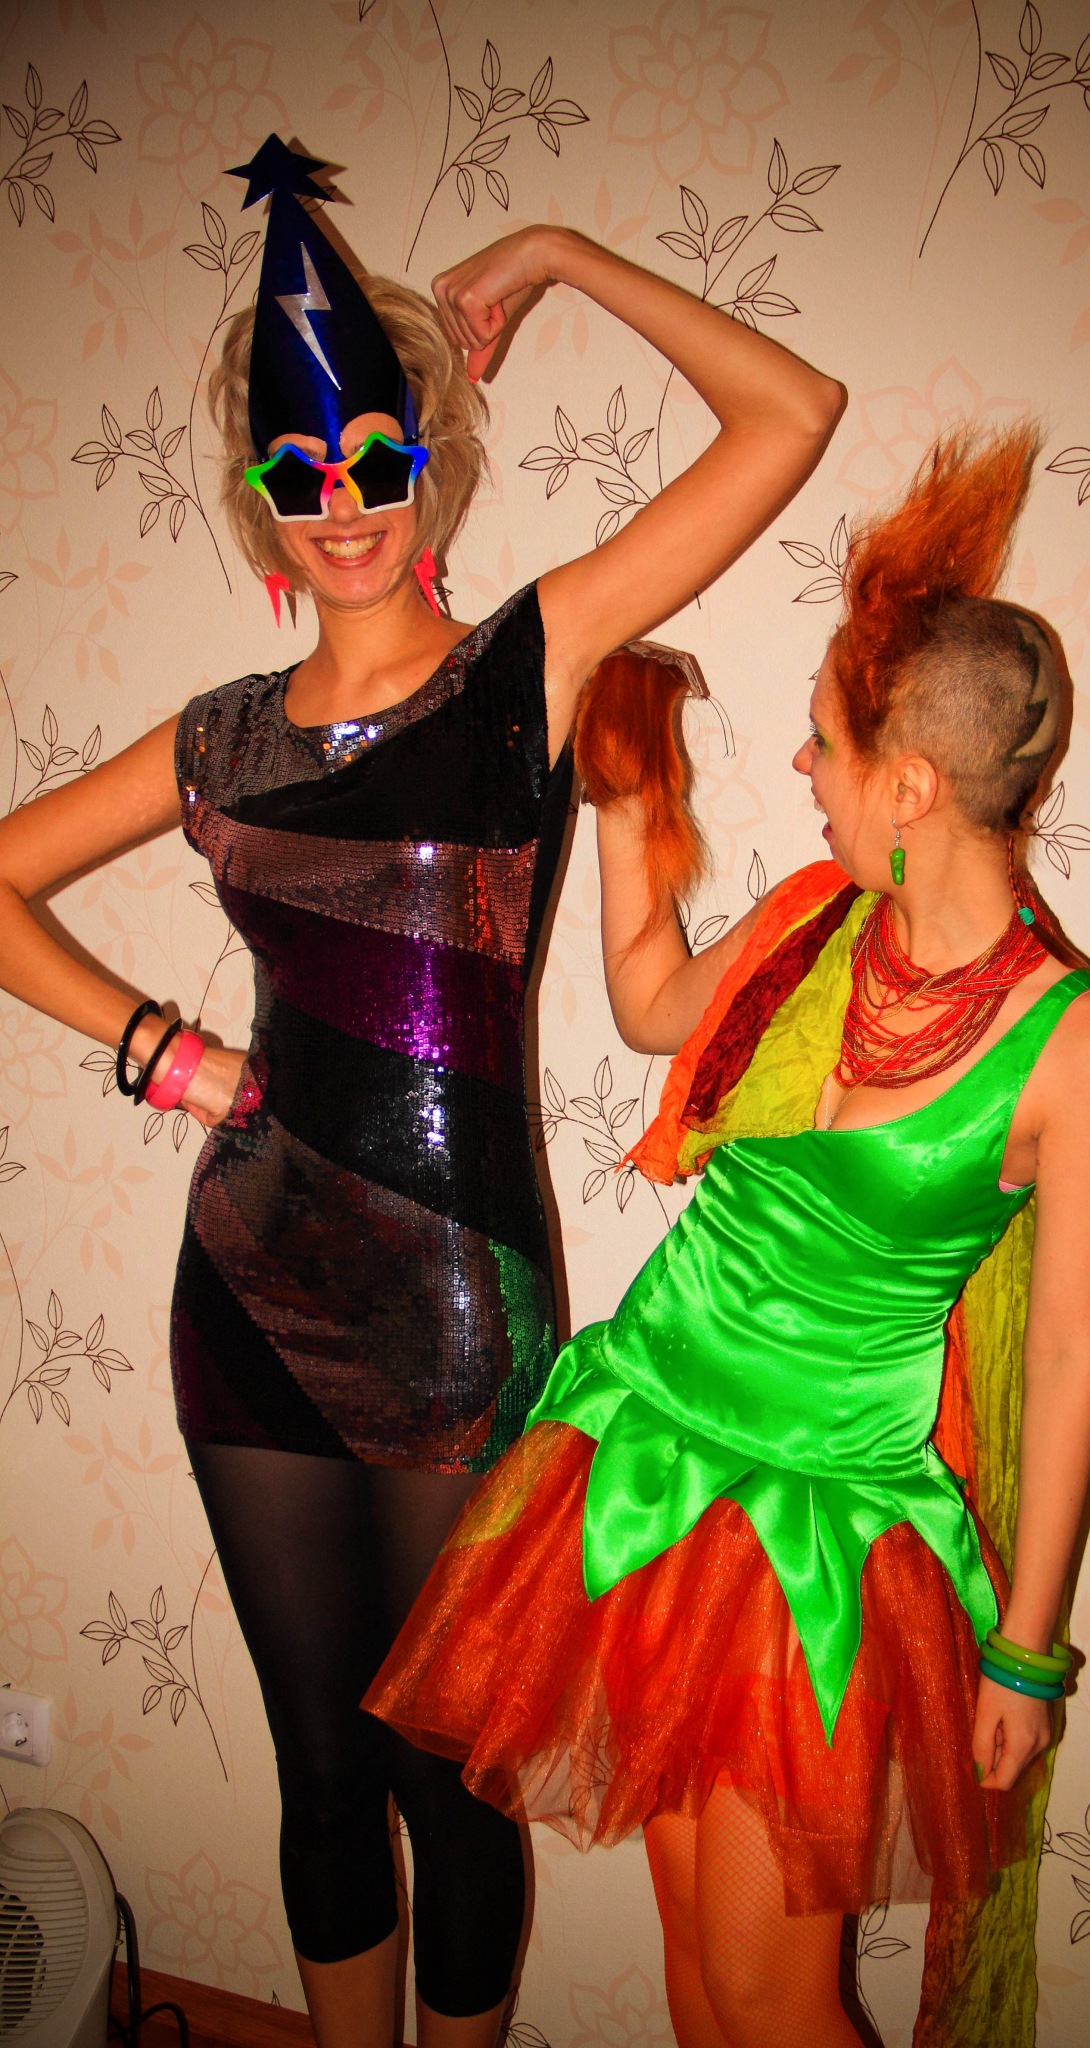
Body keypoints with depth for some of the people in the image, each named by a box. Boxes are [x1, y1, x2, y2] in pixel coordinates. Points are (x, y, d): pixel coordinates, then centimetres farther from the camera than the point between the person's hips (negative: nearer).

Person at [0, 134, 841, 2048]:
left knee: (451, 1778, 14)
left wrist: (553, 256, 1)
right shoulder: (225, 737, 6)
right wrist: (157, 1045, 4)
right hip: (254, 1292, 4)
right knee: (323, 1769, 20)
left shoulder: (530, 664, -4)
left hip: (455, 1310, -3)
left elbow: (791, 414, -8)